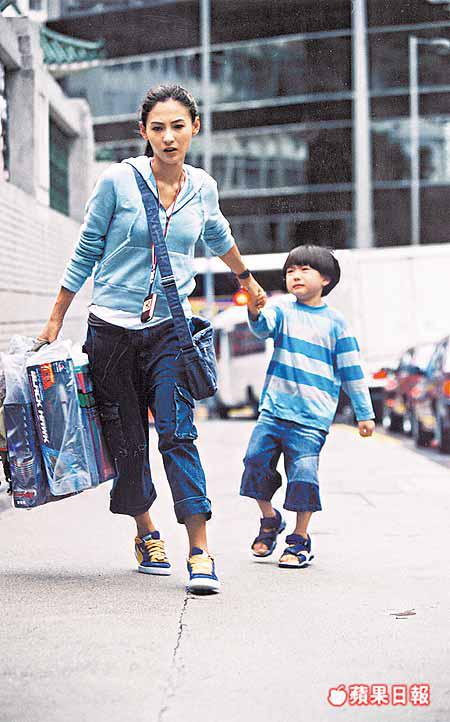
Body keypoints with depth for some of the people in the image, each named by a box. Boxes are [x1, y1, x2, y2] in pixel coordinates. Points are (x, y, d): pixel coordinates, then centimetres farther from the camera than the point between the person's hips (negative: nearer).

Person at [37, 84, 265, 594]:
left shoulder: (203, 188, 4)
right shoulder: (118, 180, -6)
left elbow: (219, 238, 27)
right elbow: (85, 254, 3)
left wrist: (247, 280, 41)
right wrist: (55, 322, 7)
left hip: (170, 328, 1)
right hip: (112, 327, -1)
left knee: (178, 434, -13)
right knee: (127, 441, 5)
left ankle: (199, 552, -15)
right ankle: (146, 533, 26)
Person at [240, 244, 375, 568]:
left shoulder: (335, 322, 4)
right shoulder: (282, 308, 6)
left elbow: (352, 371, 7)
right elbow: (264, 327, -17)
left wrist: (365, 413, 8)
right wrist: (255, 312, -40)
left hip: (312, 416, -2)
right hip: (273, 408, 2)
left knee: (303, 472, -10)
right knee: (256, 460, -4)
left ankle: (300, 540, 7)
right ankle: (270, 519, 21)